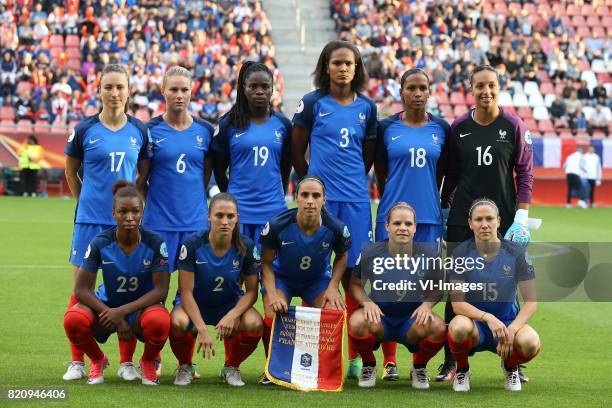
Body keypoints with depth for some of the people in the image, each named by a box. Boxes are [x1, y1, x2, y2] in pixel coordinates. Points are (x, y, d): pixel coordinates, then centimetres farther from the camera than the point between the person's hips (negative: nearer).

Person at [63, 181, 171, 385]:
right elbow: (81, 289, -14)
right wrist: (113, 317, -24)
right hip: (107, 306, 1)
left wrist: (123, 311, -26)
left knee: (160, 322, -38)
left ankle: (148, 362, -1)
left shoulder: (155, 243, -15)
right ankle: (98, 361, 3)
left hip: (141, 307, -1)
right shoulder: (100, 243, -14)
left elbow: (161, 290, -16)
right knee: (73, 320, -31)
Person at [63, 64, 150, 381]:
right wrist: (85, 201, 7)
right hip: (90, 220, -1)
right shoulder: (85, 129, -1)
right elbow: (70, 171, 12)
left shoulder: (138, 131, 4)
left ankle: (126, 362, 12)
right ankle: (77, 361, 10)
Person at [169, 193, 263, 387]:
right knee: (178, 322, -36)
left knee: (254, 324, -30)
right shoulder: (193, 245, -19)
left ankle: (231, 367, 1)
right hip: (194, 304, -2)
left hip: (231, 304, 2)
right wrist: (202, 329, -29)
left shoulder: (246, 247, -13)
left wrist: (232, 315, -26)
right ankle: (185, 367, -2)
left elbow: (251, 291, -7)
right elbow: (186, 292, -18)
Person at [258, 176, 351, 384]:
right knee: (273, 318, -27)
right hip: (281, 277, -1)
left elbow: (341, 257, -1)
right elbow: (266, 262, -13)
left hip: (318, 280, 1)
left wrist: (333, 287, -14)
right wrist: (272, 294, -25)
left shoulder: (336, 228, -24)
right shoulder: (277, 225, -28)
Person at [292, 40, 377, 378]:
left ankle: (355, 357, 8)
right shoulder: (313, 103, 1)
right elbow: (297, 151, 7)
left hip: (355, 199, 3)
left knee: (354, 274, 2)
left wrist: (352, 181, 13)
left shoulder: (366, 108, 10)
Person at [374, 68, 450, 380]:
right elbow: (380, 173, 9)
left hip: (429, 217, 1)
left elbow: (443, 173, 14)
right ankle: (389, 361, 4)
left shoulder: (441, 129, 6)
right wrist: (393, 205, 10)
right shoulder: (386, 128, 3)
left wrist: (434, 204, 13)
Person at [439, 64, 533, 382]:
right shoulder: (459, 127, 5)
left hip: (503, 219, -1)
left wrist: (521, 218, -7)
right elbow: (451, 174, 12)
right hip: (462, 219, 2)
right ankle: (450, 362, 8)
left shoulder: (514, 126, -1)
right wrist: (442, 208, 7)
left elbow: (525, 174, 0)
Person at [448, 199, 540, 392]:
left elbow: (531, 301, -7)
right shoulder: (462, 253, -9)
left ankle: (510, 368, 6)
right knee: (460, 327, -38)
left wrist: (511, 330, -24)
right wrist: (488, 318, -31)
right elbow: (457, 303, -13)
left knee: (530, 343, -33)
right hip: (474, 320, -1)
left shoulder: (516, 252, -8)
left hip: (508, 320, 1)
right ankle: (462, 371, -3)